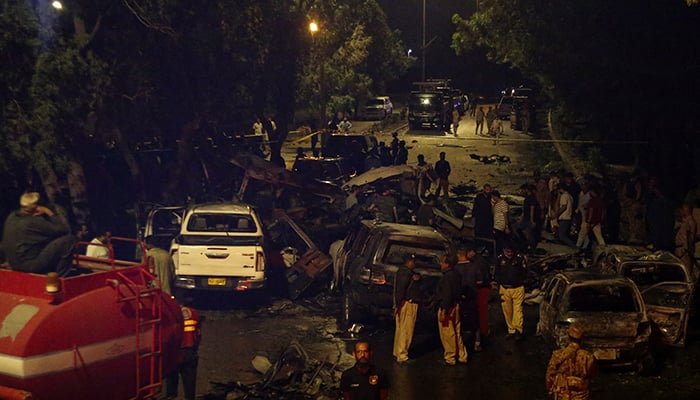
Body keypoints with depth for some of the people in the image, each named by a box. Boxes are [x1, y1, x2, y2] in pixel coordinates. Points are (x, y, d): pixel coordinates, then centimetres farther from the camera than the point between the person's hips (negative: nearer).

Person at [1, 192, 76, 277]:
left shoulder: (12, 216, 6)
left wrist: (46, 213, 5)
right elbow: (64, 229, -16)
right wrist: (49, 212, -9)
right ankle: (61, 277, -4)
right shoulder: (33, 222, -20)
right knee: (68, 238, -11)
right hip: (30, 266, -10)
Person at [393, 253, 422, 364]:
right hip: (408, 304, -11)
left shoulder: (408, 272, 18)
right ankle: (402, 356, -7)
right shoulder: (406, 273, -16)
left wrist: (417, 277, -13)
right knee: (406, 331, -8)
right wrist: (398, 305, -24)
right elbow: (400, 289, -22)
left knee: (400, 330, 18)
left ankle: (397, 353, 28)